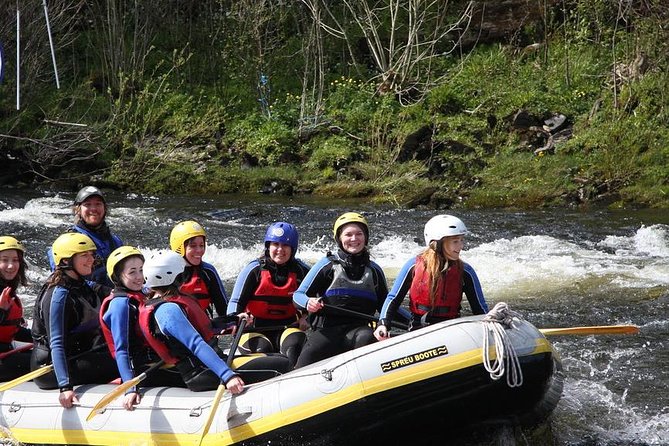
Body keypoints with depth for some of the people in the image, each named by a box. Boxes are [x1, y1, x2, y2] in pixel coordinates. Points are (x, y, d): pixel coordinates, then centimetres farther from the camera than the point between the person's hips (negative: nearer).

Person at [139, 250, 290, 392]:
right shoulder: (168, 309, -17)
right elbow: (197, 345, -28)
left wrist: (234, 320, 28)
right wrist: (228, 375, -35)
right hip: (203, 375, -11)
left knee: (280, 357, 8)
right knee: (282, 365, -18)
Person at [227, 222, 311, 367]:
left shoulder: (301, 271, 7)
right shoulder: (254, 269, -2)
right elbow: (236, 302, -1)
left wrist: (305, 318, 4)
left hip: (287, 327, 1)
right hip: (254, 329, -1)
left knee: (295, 344, -30)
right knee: (262, 349, -32)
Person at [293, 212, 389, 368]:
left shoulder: (374, 270, 18)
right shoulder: (328, 264, 8)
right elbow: (298, 295, 6)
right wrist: (308, 303, -18)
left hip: (358, 329, 2)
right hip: (325, 330, -2)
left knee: (366, 337, -37)